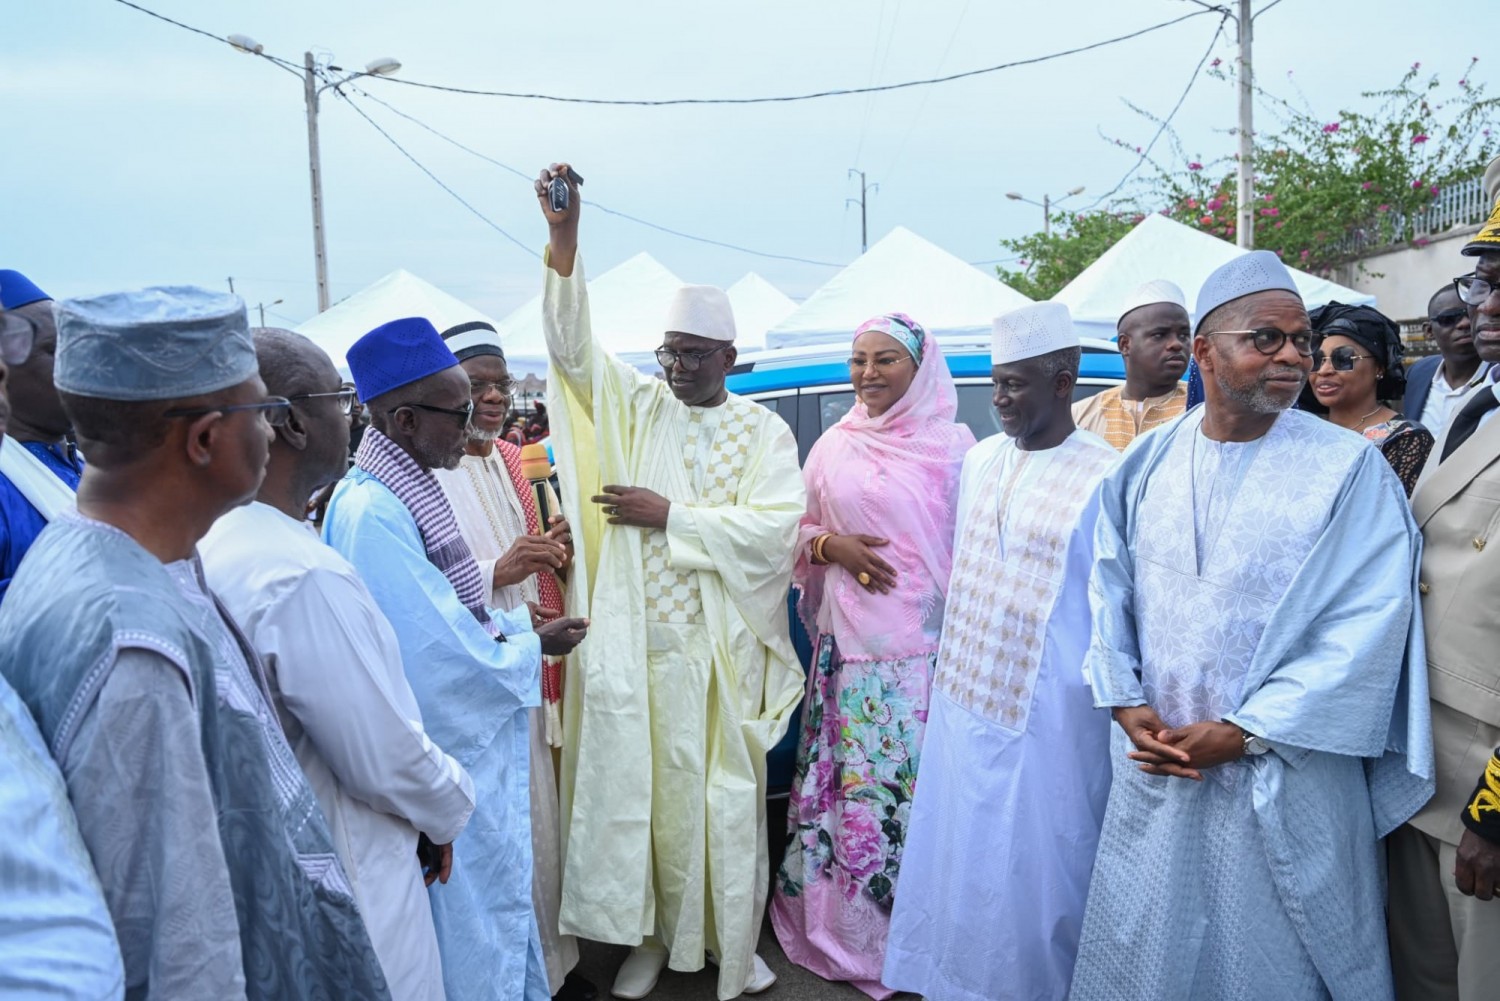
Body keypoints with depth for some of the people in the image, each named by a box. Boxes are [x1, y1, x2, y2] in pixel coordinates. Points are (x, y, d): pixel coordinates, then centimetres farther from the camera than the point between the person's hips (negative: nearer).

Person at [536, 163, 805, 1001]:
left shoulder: (763, 430, 1)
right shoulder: (634, 406, 6)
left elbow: (775, 528, -12)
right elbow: (571, 340, -7)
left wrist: (669, 516, -14)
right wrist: (564, 237, -20)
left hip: (720, 649, -1)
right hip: (634, 644, 1)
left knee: (723, 797, 10)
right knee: (635, 790, 8)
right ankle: (649, 934, 26)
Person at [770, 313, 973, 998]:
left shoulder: (954, 445, 2)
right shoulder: (834, 446, 7)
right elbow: (799, 530, 14)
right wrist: (832, 546, -7)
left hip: (930, 640, -1)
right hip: (850, 641, 2)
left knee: (923, 779, 1)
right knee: (850, 778, 5)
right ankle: (843, 924, 23)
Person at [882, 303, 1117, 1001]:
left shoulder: (1105, 478, -13)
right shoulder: (979, 459, 5)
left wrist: (1112, 699, -9)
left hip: (1046, 713, -6)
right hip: (963, 695, 6)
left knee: (1033, 867, 8)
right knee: (958, 852, 18)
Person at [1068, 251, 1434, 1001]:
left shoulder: (1350, 470, -9)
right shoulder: (1144, 466, 1)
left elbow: (1367, 627, -13)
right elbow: (1109, 594, 4)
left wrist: (1245, 733, -15)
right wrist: (1129, 708, -7)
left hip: (1284, 780, -2)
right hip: (1155, 761, 3)